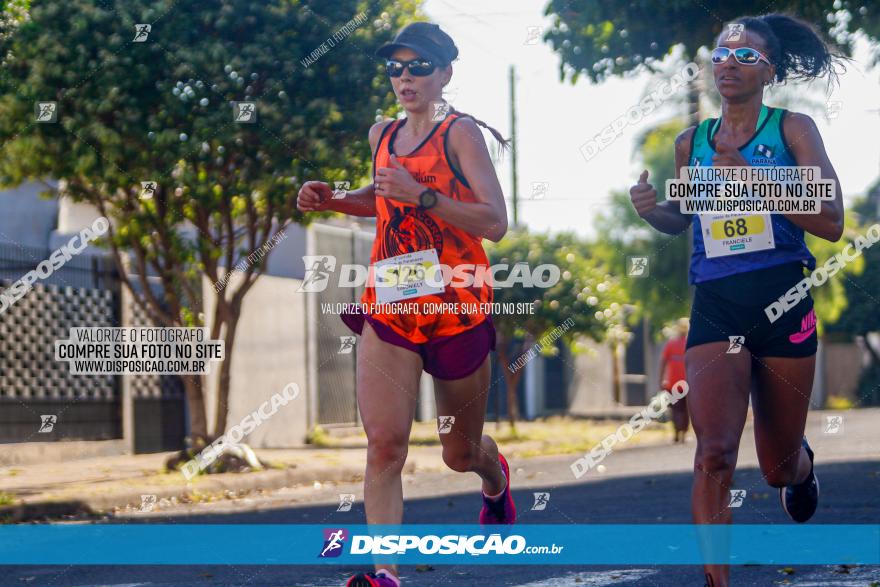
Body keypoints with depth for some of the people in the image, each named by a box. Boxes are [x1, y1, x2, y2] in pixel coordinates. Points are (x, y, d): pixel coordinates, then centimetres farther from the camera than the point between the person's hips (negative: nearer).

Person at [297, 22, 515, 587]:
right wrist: (332, 200, 11)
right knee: (384, 443, -16)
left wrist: (422, 196, -28)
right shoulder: (382, 135, 9)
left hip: (458, 308, -3)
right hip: (390, 309, 4)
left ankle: (496, 476, 51)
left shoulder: (460, 133, -9)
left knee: (461, 453, 15)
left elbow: (496, 223, -17)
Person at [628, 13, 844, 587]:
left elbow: (831, 222, -11)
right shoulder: (692, 142, 8)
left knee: (779, 466, 13)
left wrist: (751, 176, -19)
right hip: (716, 304, 1)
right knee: (715, 452, -20)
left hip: (783, 302, -1)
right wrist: (651, 207, 1)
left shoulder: (792, 129, -2)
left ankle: (801, 464, 51)